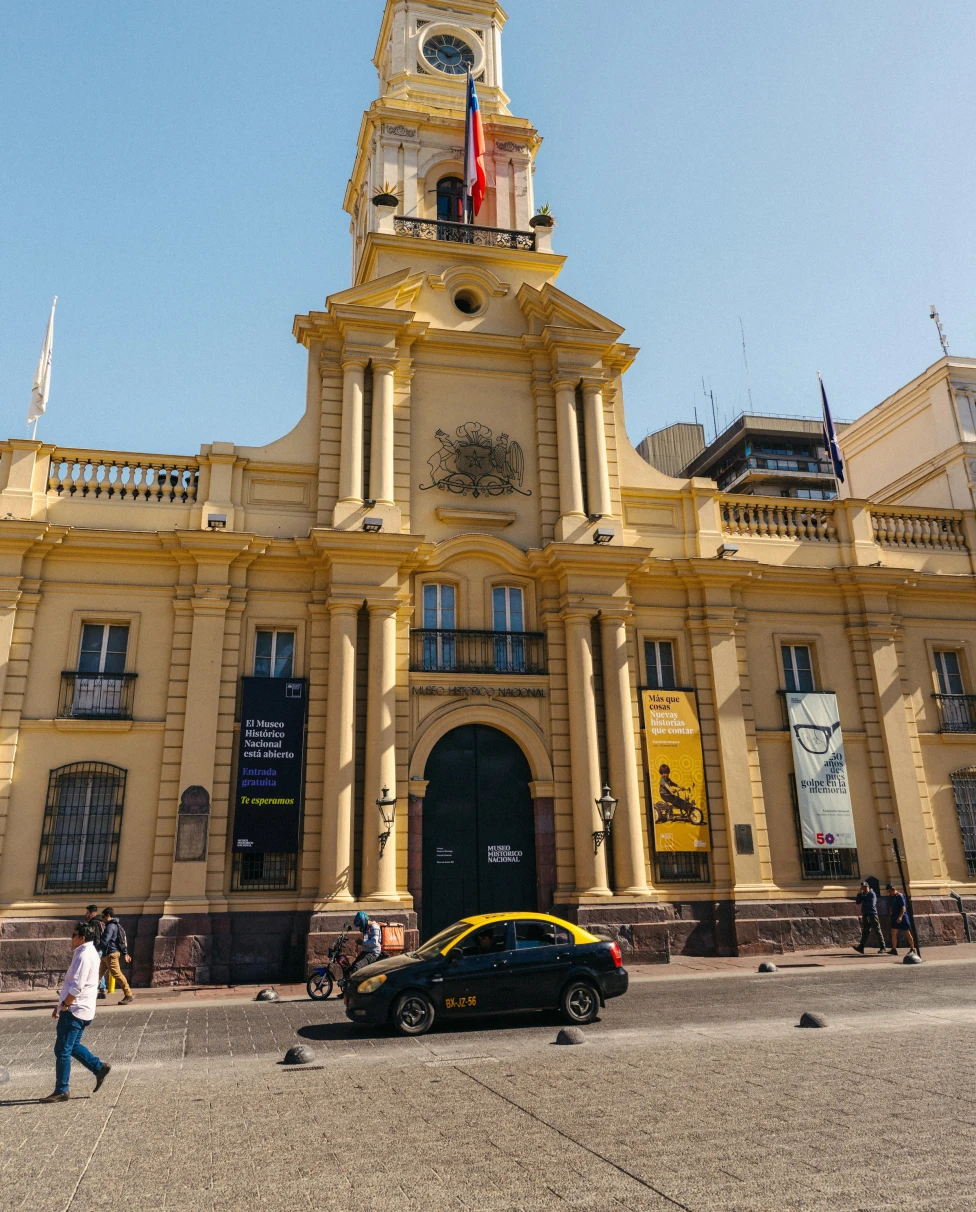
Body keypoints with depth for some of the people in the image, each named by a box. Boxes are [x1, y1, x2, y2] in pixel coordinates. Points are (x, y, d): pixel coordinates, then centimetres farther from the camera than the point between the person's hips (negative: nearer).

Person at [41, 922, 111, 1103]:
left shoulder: (84, 956, -19)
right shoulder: (87, 952, 14)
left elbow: (76, 987, -25)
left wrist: (65, 1005, -13)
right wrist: (61, 1004, 20)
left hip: (75, 1009, -10)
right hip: (80, 1008, 10)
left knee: (62, 1051, -1)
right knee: (73, 1046, 19)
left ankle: (61, 1091, 7)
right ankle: (100, 1068, 19)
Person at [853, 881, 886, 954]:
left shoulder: (872, 894, -6)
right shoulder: (862, 894, 15)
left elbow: (872, 904, -17)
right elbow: (858, 902, 6)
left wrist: (863, 903, -6)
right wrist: (859, 893, -1)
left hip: (872, 915, -6)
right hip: (865, 915, 7)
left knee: (878, 931, -1)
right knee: (865, 932, 3)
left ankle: (882, 948, 4)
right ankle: (861, 947, -1)